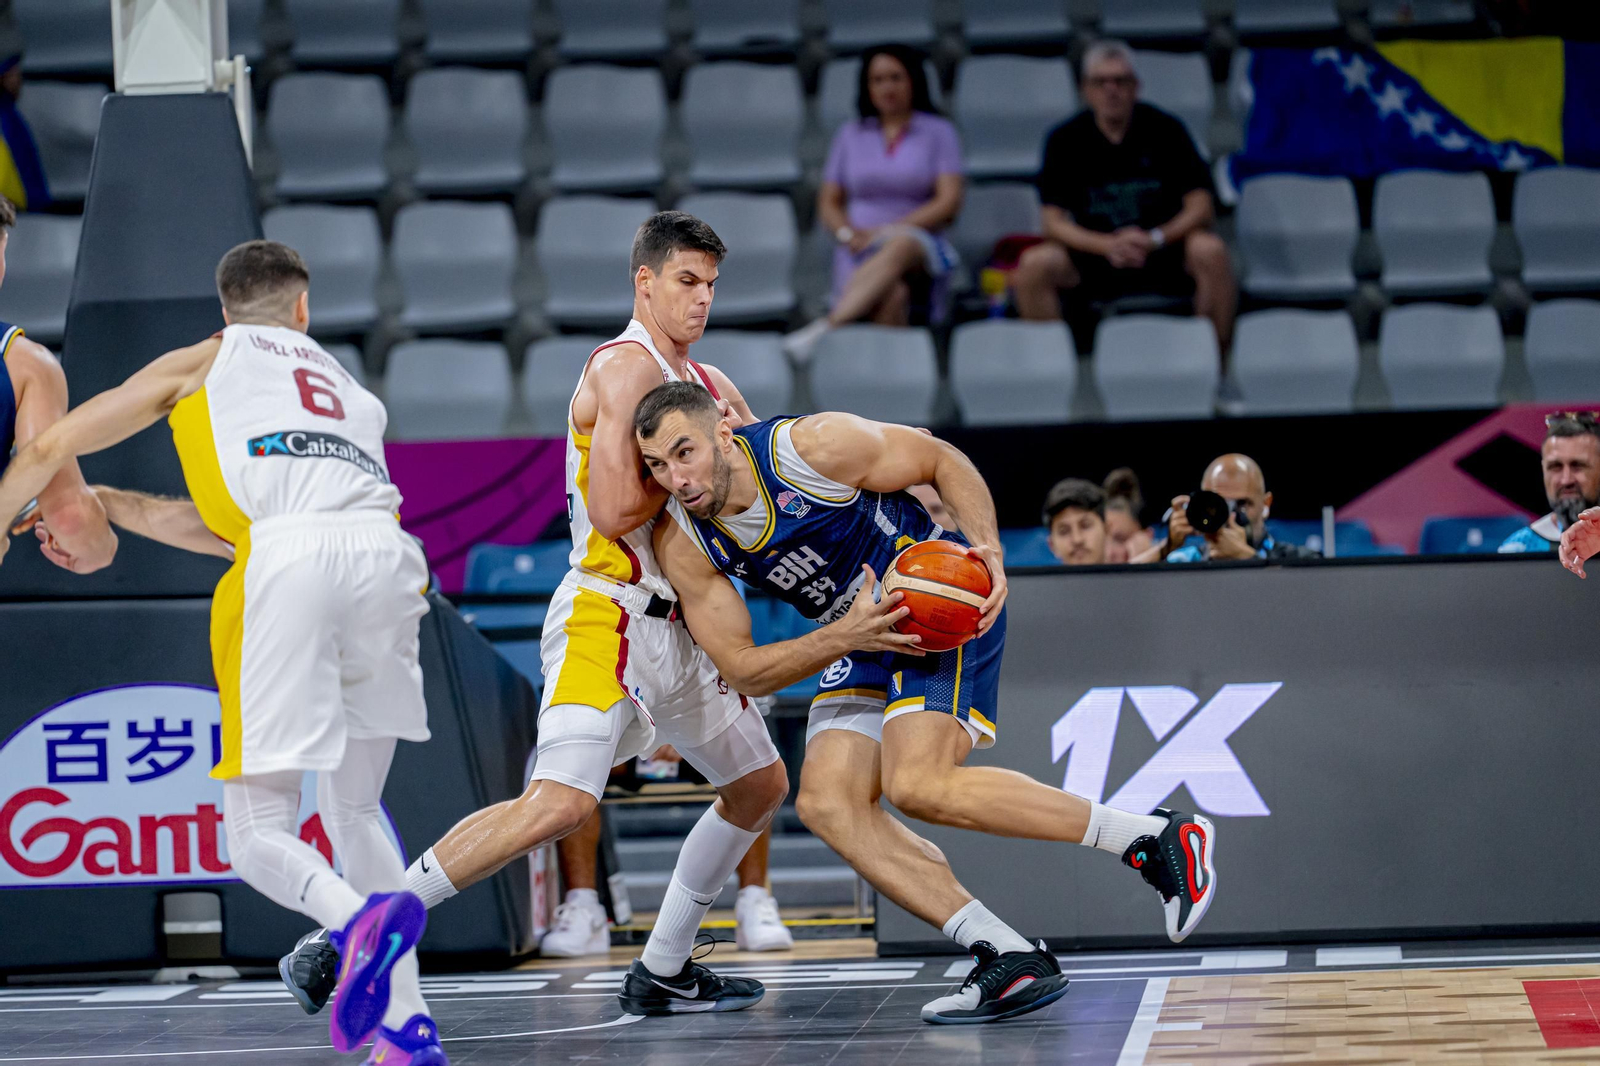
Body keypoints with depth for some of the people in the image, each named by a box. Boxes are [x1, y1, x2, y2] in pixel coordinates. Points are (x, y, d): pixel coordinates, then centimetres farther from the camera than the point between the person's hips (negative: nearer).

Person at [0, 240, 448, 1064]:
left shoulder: (200, 363, 26)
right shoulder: (345, 387, 37)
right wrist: (117, 509, 49)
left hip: (290, 560, -4)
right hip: (387, 550, 4)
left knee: (259, 831, 0)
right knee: (353, 807, 20)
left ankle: (360, 915, -31)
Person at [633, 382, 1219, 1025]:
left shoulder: (816, 446, -24)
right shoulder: (682, 544, -10)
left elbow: (943, 461, -8)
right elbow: (742, 672, -9)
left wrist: (986, 551, -23)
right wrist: (846, 638, -25)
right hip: (855, 636, 7)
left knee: (917, 786, -25)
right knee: (826, 803, -11)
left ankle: (1158, 839, -20)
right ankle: (1011, 961, -15)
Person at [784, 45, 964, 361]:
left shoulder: (939, 132, 10)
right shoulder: (850, 135, 19)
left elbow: (949, 203, -1)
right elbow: (828, 203, 19)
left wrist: (887, 230, -11)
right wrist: (849, 233, -5)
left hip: (919, 247, -3)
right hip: (861, 250, 3)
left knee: (899, 247, -42)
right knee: (892, 297, -36)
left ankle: (827, 327, -58)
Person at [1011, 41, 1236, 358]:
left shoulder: (1164, 130, -2)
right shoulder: (1065, 139, -1)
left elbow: (1201, 207, -5)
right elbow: (1054, 221, -5)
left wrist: (1155, 239, -23)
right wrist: (1109, 245, -22)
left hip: (1165, 252, -1)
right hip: (1095, 249, 1)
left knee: (1209, 251, -32)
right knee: (1033, 264, -27)